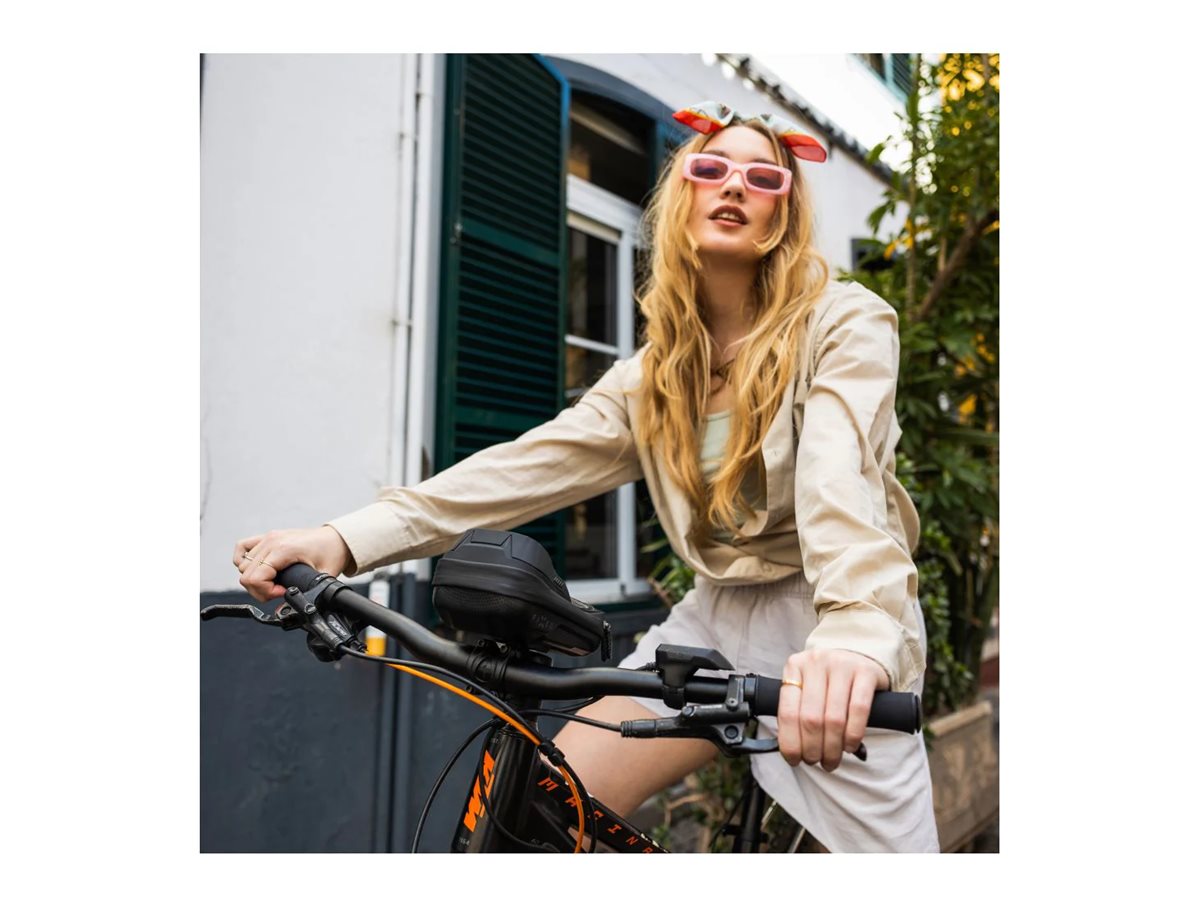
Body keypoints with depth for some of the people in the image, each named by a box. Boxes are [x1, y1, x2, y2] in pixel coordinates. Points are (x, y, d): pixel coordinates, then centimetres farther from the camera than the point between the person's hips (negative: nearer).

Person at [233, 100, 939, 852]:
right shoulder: (657, 371, 5)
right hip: (716, 619, 4)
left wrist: (858, 636, -47)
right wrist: (349, 538, -18)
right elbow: (533, 464, -7)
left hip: (834, 627, -3)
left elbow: (841, 474, -28)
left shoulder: (846, 323, -8)